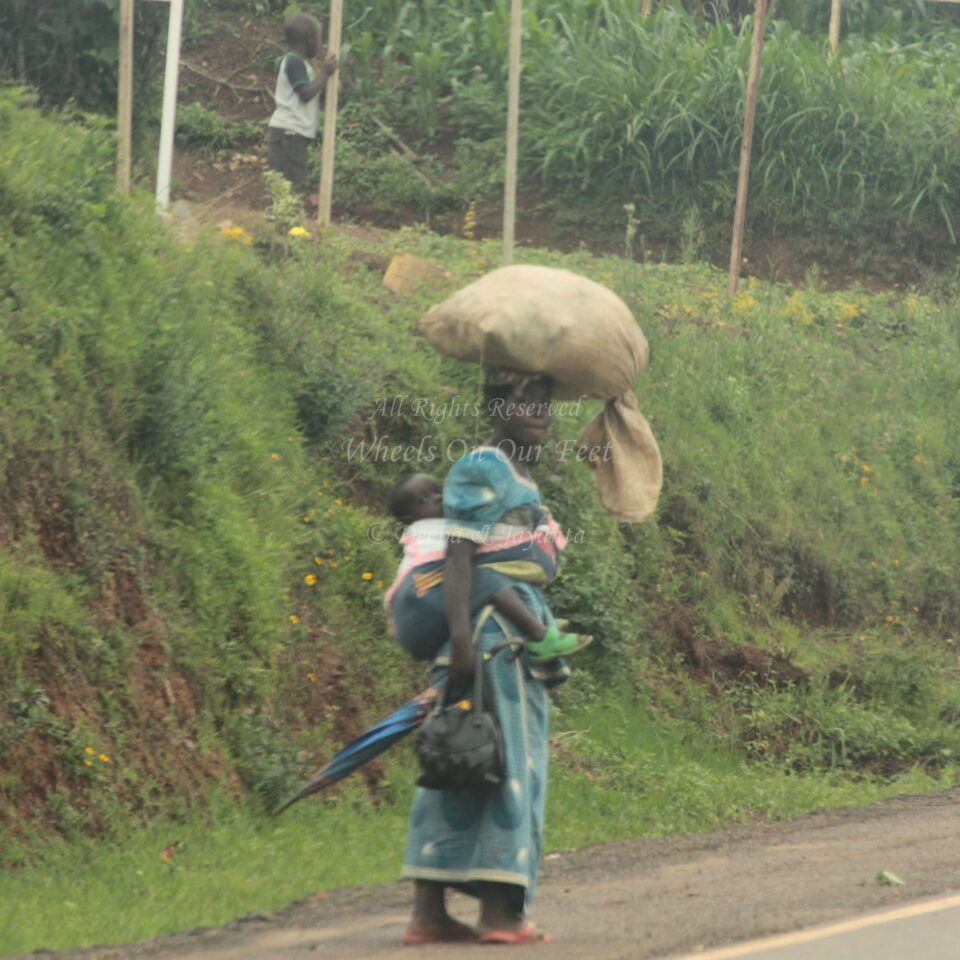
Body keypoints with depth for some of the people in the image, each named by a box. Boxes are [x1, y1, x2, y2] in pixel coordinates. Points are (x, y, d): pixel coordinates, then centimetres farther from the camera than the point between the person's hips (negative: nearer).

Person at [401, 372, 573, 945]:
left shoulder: (522, 480, 21)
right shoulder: (480, 472, -9)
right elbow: (459, 556, -17)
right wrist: (462, 639, -26)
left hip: (517, 641, 9)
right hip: (490, 635, -9)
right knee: (506, 764, -10)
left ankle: (429, 912, 3)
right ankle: (499, 913, -12)